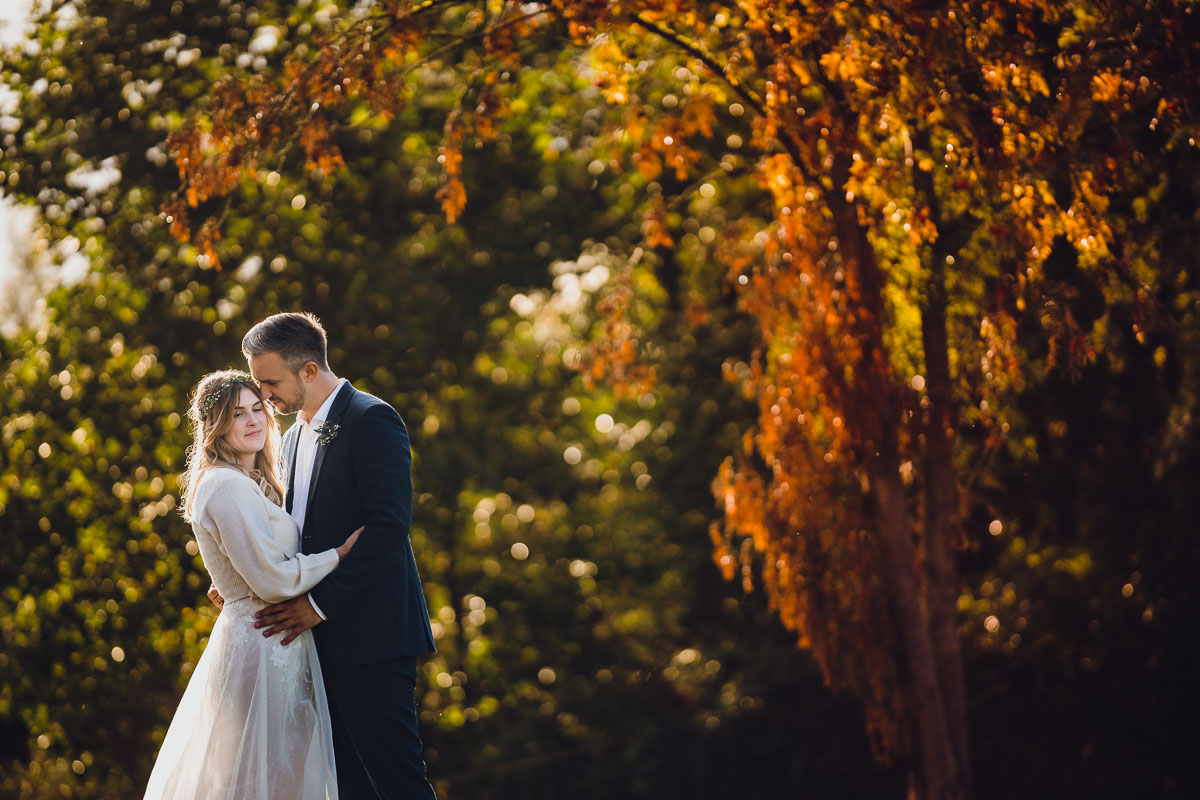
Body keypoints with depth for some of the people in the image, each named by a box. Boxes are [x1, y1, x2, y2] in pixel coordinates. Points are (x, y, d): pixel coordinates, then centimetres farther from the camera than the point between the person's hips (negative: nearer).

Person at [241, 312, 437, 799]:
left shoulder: (372, 421, -10)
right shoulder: (295, 437, 19)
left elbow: (388, 525, -19)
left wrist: (320, 604, -18)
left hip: (370, 636, -9)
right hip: (323, 640, 9)